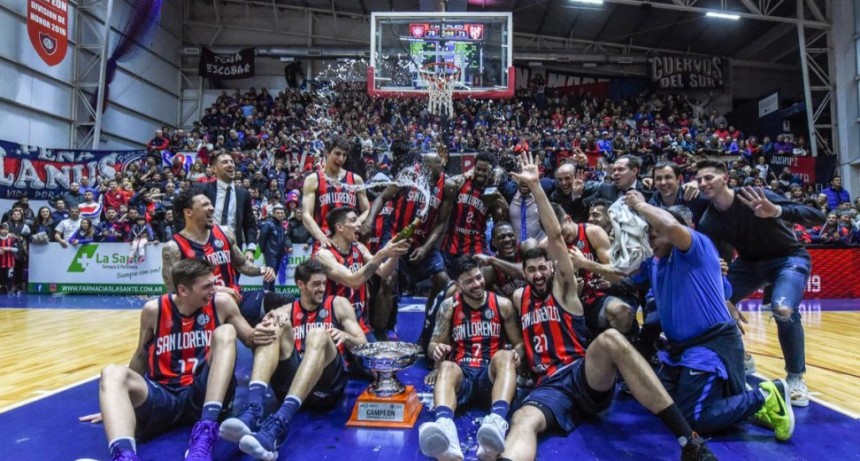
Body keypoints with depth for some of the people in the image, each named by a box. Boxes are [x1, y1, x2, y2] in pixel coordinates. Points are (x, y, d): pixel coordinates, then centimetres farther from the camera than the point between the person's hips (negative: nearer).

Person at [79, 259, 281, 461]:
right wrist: (115, 403, 22)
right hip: (163, 395, 1)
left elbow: (248, 338, 8)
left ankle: (206, 431, -38)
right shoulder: (154, 309, -1)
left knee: (226, 332, -24)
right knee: (112, 373, -26)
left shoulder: (221, 303, -2)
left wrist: (256, 336, -17)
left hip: (204, 394, -1)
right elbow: (141, 356, 14)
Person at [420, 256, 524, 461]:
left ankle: (496, 422, -61)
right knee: (446, 367, -35)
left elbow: (519, 343, 12)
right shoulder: (449, 306, 9)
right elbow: (433, 345, 11)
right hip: (462, 373, 0)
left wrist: (516, 353, -12)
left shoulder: (503, 304, 9)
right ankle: (445, 428, -66)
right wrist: (437, 349, -14)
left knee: (504, 356, -33)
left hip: (491, 374, 0)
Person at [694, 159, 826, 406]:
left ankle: (796, 378, -6)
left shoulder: (755, 196, -28)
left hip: (789, 258, -5)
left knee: (783, 310, -30)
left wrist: (776, 211, -51)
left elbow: (818, 217, -33)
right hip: (749, 262, 5)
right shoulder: (708, 222, -15)